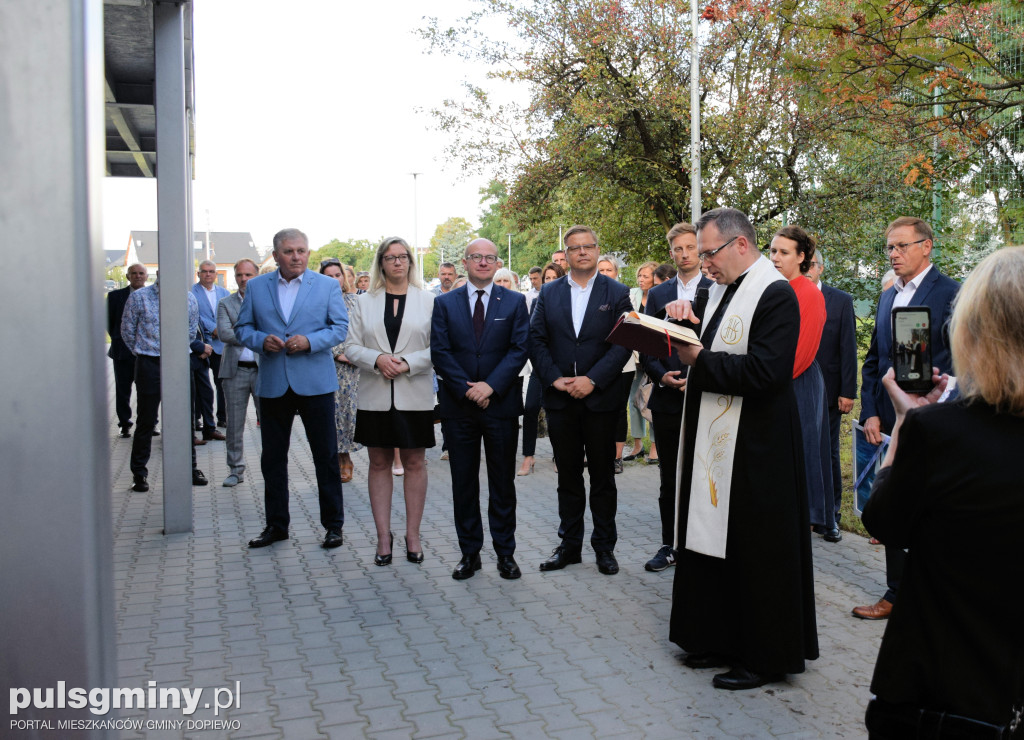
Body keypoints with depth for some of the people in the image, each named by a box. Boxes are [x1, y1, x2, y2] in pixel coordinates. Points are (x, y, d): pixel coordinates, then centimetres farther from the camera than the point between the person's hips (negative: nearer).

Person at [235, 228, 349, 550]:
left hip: (315, 383, -2)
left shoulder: (328, 286, 4)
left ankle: (333, 524, 15)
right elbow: (242, 328, 9)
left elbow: (340, 327, 0)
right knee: (272, 458, 10)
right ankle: (276, 525, 23)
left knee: (326, 456, 3)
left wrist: (310, 341, -16)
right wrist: (261, 340, -12)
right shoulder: (256, 287, 8)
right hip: (273, 385, 2)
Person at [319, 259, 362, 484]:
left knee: (349, 407, 3)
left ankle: (345, 457, 14)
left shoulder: (354, 300, 9)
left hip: (353, 366, 2)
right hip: (330, 365, -2)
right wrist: (338, 354, -11)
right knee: (333, 409, 0)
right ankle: (340, 458, 10)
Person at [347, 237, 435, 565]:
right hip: (376, 396, 2)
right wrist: (377, 359, -14)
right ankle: (383, 535, 15)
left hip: (415, 396, -1)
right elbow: (351, 347, 4)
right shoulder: (365, 302, 8)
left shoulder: (428, 300, 3)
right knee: (379, 463, 6)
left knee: (415, 463, 4)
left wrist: (408, 363, -16)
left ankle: (413, 534, 15)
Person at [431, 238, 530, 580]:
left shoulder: (514, 301, 4)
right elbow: (440, 351, -1)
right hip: (458, 405, 1)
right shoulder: (445, 303, 6)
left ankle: (505, 552, 16)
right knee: (463, 482, 7)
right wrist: (467, 388, -12)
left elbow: (520, 349, -4)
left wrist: (491, 385, -15)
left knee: (502, 482, 6)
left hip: (501, 402, -1)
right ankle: (469, 552, 17)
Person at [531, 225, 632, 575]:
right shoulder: (548, 293, 8)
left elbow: (623, 343, -6)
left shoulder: (617, 293, 1)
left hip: (600, 399, -2)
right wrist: (554, 378, -9)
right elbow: (536, 340, 4)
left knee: (603, 477, 7)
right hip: (560, 400, 2)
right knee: (568, 477, 11)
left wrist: (592, 380, -15)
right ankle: (569, 544, 21)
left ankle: (604, 546, 18)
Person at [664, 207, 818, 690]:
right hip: (714, 441, 9)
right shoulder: (721, 290, 13)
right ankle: (720, 640, 30)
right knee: (714, 542, 15)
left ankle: (765, 657, 16)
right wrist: (684, 317, 2)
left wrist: (699, 360, -18)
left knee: (755, 553, 2)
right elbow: (711, 349, 21)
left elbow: (764, 371, -24)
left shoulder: (775, 294, -14)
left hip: (754, 450, -9)